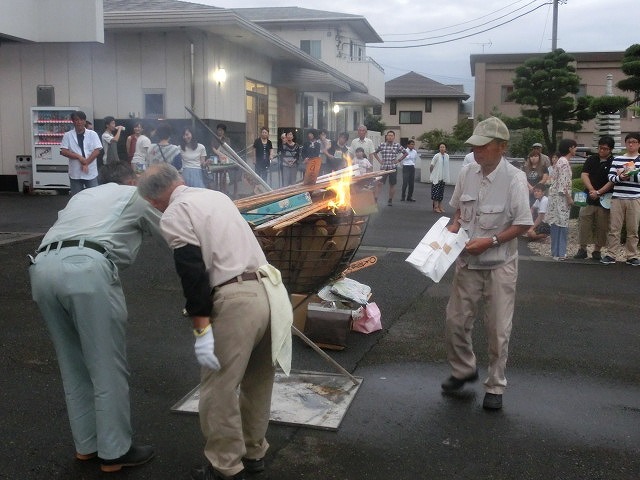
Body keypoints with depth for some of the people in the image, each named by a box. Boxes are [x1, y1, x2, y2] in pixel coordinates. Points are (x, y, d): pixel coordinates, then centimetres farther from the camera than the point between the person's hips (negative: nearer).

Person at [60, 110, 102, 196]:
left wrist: (86, 163, -15)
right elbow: (63, 151, -5)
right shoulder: (68, 135, 2)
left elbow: (97, 151, -5)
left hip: (91, 172, 0)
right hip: (75, 173, 1)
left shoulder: (92, 134, 1)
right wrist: (79, 157, -16)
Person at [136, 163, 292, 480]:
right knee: (257, 382, 21)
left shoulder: (174, 215, -3)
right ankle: (253, 453, 35)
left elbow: (193, 274, -13)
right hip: (270, 289, 9)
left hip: (237, 300, -8)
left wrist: (202, 330, -14)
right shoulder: (215, 196, 20)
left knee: (219, 390, 5)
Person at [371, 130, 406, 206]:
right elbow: (375, 152, 18)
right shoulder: (382, 145, 4)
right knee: (379, 183, -13)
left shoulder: (397, 145, 1)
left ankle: (390, 200, 22)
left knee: (392, 184, 9)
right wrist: (379, 160, 7)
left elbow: (405, 153, 10)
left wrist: (398, 160, 2)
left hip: (393, 168, 0)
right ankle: (375, 199, -14)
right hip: (383, 167, 0)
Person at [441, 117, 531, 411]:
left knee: (498, 330, 6)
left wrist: (491, 241, -21)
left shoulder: (514, 178, -17)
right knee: (456, 321, 12)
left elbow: (523, 224, -14)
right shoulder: (467, 172, -2)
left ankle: (495, 386, 23)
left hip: (499, 265, -4)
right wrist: (455, 225, -5)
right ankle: (463, 369, 36)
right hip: (468, 262, 5)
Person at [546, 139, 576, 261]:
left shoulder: (560, 161, 15)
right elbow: (563, 183, -20)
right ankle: (559, 253, -2)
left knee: (557, 225, 11)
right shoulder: (564, 163, -15)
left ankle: (557, 252, 16)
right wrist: (569, 198, -15)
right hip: (561, 198, -10)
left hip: (557, 197, 10)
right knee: (561, 224, -6)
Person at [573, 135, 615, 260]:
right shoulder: (591, 159, 8)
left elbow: (612, 182, -8)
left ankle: (597, 250, 14)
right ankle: (582, 249, 9)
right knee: (584, 224, 0)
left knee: (601, 226, 3)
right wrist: (592, 190, -13)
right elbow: (584, 175, 0)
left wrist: (598, 192, -18)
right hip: (588, 198, 2)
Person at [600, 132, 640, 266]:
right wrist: (620, 177, -15)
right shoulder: (617, 159, 11)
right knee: (614, 228, 2)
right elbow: (611, 177, 4)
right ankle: (610, 254, 8)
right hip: (617, 198, 1)